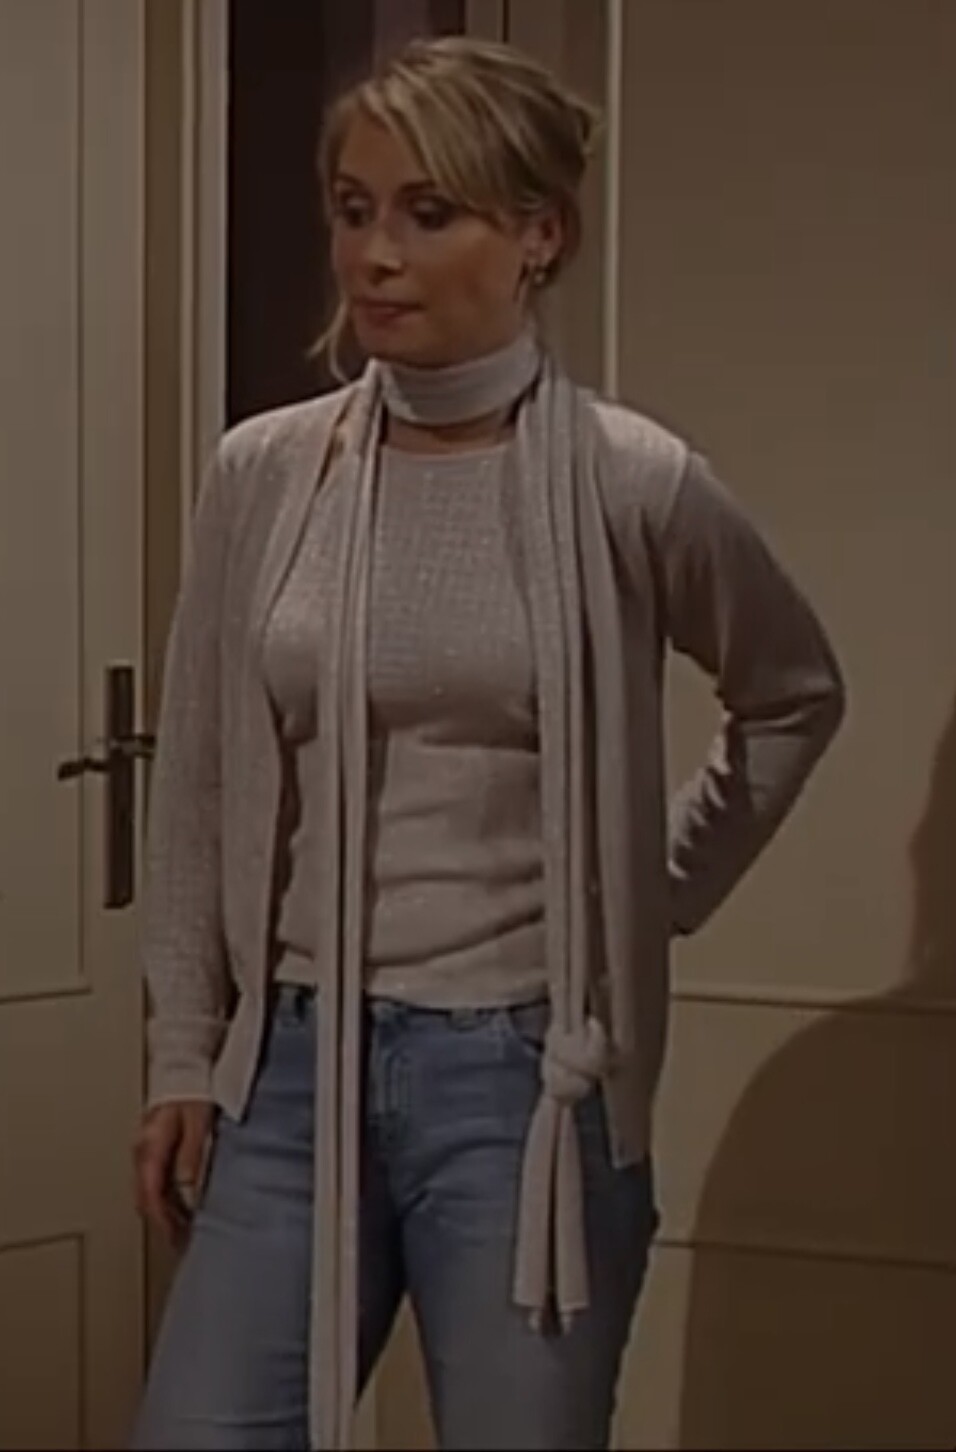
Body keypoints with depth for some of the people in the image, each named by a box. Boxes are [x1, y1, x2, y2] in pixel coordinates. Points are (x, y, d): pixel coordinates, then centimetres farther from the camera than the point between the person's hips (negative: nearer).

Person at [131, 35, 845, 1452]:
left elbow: (794, 697, 11)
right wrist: (182, 1054, 7)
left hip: (525, 1076, -2)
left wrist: (661, 892, 6)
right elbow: (197, 782, 8)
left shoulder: (634, 484, -6)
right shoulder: (262, 473, 1)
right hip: (294, 1064, 3)